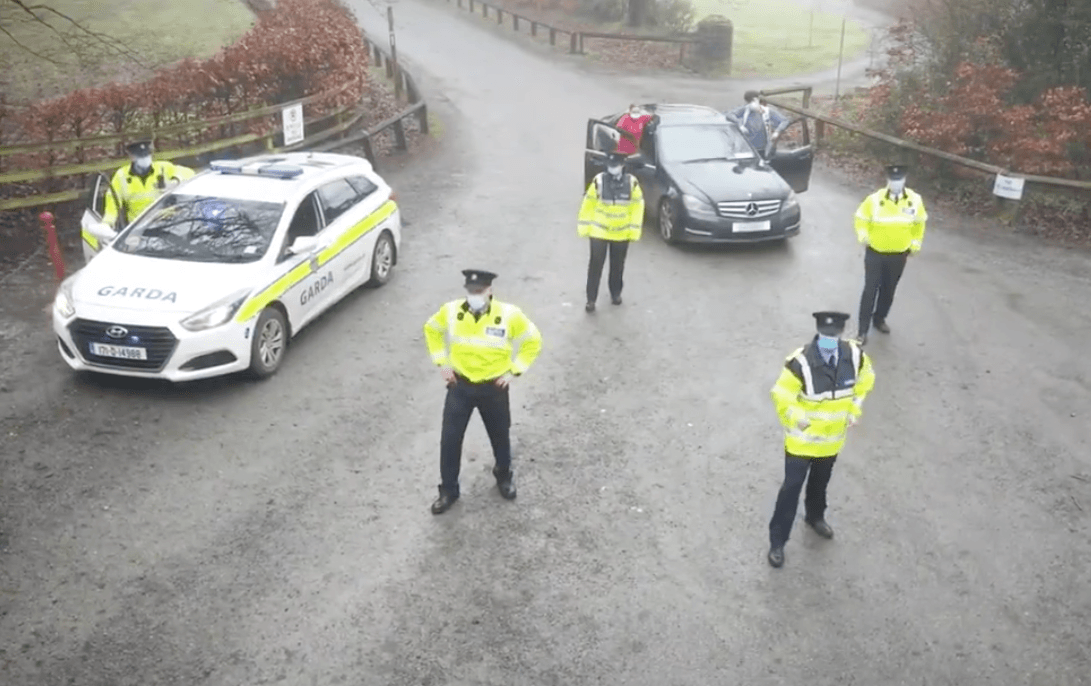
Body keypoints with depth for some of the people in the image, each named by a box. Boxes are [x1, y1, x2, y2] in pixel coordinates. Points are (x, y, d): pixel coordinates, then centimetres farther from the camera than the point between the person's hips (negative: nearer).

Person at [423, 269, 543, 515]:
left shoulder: (509, 315, -20)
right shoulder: (450, 311, -14)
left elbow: (533, 341, -5)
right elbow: (432, 330, 8)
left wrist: (514, 370, -8)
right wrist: (442, 362, 1)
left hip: (494, 387, -1)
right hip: (460, 385, 1)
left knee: (500, 436, 18)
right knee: (449, 439, 4)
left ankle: (504, 476, 47)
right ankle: (448, 490, 25)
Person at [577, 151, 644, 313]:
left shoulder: (632, 183, -8)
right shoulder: (599, 181, -11)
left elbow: (637, 207, -1)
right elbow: (588, 204, -4)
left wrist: (634, 230, -4)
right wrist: (584, 226, -4)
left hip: (621, 233, 1)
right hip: (599, 231, -1)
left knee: (617, 266, 16)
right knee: (595, 266, 0)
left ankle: (616, 293, 36)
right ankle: (591, 299, 8)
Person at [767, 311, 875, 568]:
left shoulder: (855, 355, -16)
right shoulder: (800, 362, -30)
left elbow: (865, 380, 6)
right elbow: (781, 396, -17)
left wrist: (855, 409, 2)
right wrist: (797, 419, -19)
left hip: (832, 438, 5)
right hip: (802, 440, -5)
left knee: (820, 482, 27)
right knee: (792, 487, 3)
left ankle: (815, 517, 55)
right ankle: (777, 541, 18)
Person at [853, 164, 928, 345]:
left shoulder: (915, 200, -9)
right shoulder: (875, 199, -16)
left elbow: (919, 223, 8)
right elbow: (861, 217, -2)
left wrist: (916, 243, 6)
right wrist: (863, 235, -17)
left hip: (899, 255, 3)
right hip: (875, 253, -3)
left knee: (888, 290, 16)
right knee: (870, 290, -2)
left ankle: (879, 319, 38)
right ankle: (863, 329, 6)